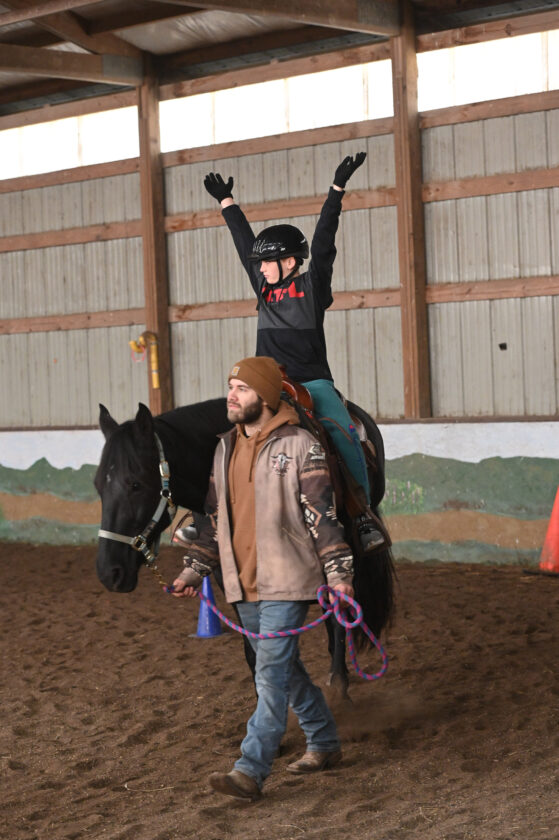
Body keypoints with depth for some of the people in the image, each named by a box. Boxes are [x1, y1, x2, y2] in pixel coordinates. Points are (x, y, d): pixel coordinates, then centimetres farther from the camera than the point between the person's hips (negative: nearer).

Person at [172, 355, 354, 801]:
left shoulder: (299, 445, -9)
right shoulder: (226, 447, 11)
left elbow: (322, 514, -11)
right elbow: (214, 514, 18)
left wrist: (338, 573, -16)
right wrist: (195, 568, 15)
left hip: (285, 580, -7)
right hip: (244, 583, 7)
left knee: (272, 672, -10)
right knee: (286, 668, 17)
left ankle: (250, 772, -12)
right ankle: (325, 744, 33)